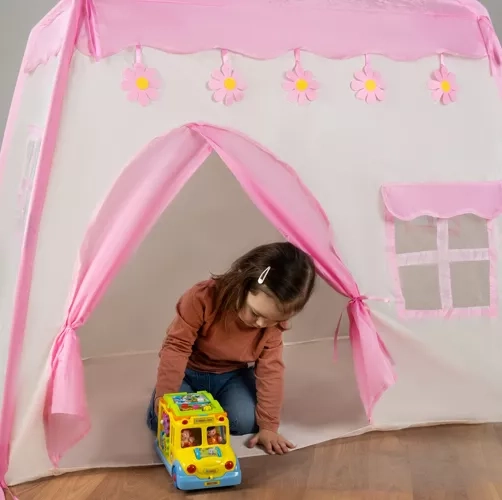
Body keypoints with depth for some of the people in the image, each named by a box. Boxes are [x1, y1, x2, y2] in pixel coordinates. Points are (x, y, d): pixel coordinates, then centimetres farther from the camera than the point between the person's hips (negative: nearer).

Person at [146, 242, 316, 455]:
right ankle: (195, 397, 14)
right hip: (190, 371, -2)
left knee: (246, 421, -22)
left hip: (230, 375, 2)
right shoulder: (202, 298, -34)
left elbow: (270, 370, -16)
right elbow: (176, 347, -27)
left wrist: (268, 426, -18)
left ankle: (212, 403, 12)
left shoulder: (272, 324, -22)